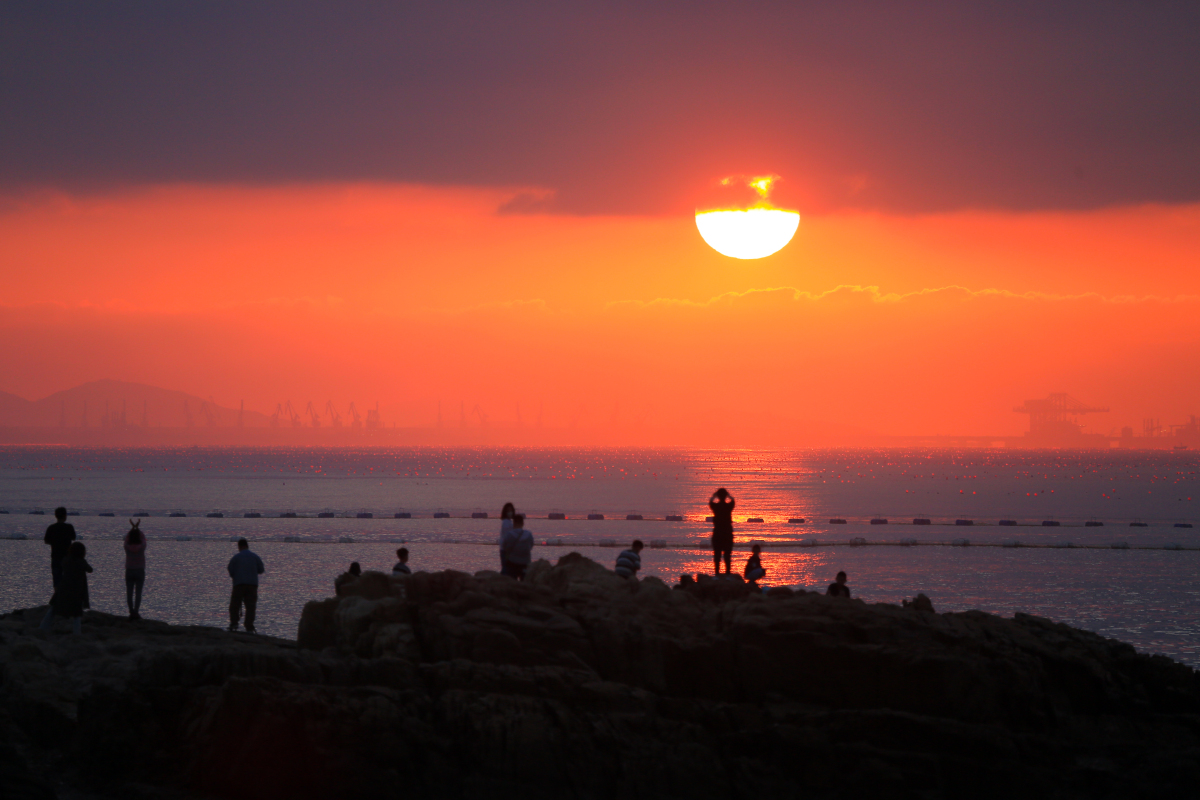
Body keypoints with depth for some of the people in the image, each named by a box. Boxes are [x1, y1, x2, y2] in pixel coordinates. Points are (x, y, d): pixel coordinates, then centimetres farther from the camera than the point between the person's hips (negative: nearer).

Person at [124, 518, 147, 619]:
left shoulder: (127, 547, -9)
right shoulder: (141, 547, -11)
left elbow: (126, 538, 10)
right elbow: (143, 538, 8)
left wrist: (132, 528, 21)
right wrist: (137, 528, 19)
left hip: (129, 572, 1)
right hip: (140, 571, -1)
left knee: (129, 594, 4)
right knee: (138, 593, 0)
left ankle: (131, 612, -1)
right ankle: (136, 612, -8)